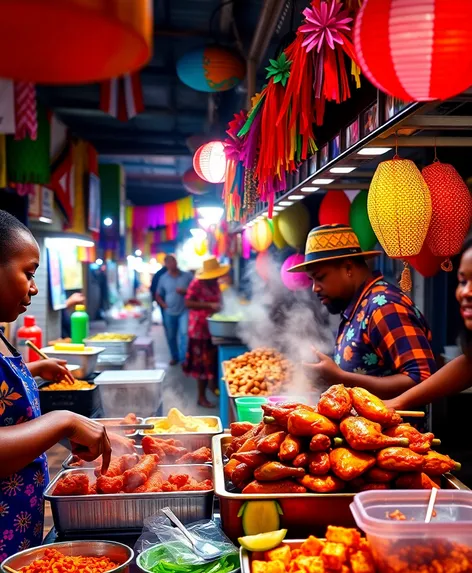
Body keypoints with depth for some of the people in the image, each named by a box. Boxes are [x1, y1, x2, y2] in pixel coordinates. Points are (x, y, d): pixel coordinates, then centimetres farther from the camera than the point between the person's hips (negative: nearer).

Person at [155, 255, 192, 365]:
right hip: (169, 313, 2)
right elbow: (158, 295, 12)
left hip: (184, 311, -2)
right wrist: (164, 305, -2)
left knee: (184, 333, -17)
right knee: (171, 336, 10)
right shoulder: (163, 278, 4)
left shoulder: (187, 276, 0)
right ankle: (175, 357, 29)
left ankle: (184, 358, -9)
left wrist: (185, 291, -14)